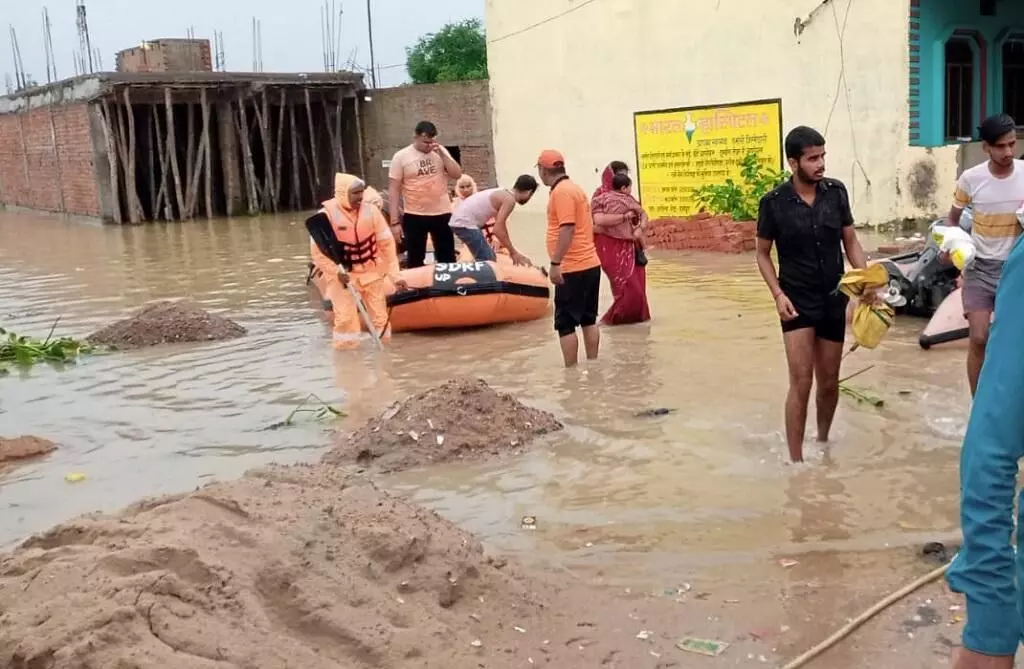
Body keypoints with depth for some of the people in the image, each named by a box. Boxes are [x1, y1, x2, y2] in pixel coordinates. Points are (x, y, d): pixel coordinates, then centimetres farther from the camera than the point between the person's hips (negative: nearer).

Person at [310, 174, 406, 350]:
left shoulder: (371, 210, -10)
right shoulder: (326, 215, -16)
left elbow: (387, 244, -4)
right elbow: (317, 251, -11)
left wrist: (395, 275, -4)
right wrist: (336, 271, -23)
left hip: (372, 273, 3)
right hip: (342, 275, -2)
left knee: (380, 316, 8)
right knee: (346, 319, -9)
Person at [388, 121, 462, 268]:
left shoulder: (440, 151, 4)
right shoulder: (401, 157, -6)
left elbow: (457, 174, -3)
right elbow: (394, 189, -6)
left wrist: (442, 154, -14)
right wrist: (395, 220, -11)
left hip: (442, 213, 2)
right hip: (414, 216, -2)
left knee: (447, 257, 10)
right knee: (415, 259, 8)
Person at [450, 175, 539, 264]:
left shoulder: (504, 194, 17)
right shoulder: (510, 199, -13)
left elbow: (501, 226, 27)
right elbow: (498, 229, -21)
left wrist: (512, 252, 32)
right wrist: (513, 253, -14)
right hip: (465, 223, -10)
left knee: (490, 258, 17)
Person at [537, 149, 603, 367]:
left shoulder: (562, 192, -13)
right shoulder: (573, 188, 17)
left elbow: (567, 228, -22)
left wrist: (555, 263, -23)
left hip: (572, 268, -10)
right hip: (589, 264, 10)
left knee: (565, 323, -5)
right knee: (588, 319, 13)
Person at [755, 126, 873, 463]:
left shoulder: (836, 192, -3)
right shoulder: (774, 203, -11)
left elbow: (850, 241, 6)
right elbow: (762, 254, -1)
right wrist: (778, 294, -13)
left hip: (834, 298, 3)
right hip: (797, 300, -3)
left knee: (829, 382, 14)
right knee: (801, 382, -10)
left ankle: (823, 442, 37)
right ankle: (796, 460, -2)